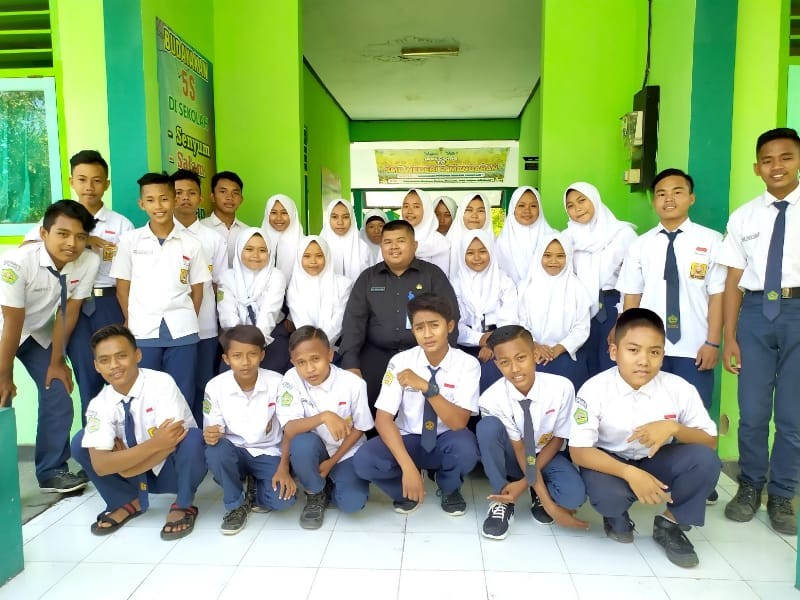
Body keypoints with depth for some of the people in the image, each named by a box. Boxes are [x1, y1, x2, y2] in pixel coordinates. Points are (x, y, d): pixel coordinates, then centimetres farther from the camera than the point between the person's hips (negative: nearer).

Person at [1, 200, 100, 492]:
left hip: (39, 335, 4)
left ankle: (52, 471, 16)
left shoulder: (89, 262, -23)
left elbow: (68, 313, -12)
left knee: (59, 400, 0)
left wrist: (56, 361, -4)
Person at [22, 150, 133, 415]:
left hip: (111, 304, -1)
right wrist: (83, 241, -16)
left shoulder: (121, 224, 4)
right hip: (74, 306, 1)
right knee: (87, 377, 7)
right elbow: (26, 247, -9)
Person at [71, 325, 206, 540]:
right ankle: (129, 502, 5)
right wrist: (154, 444, -35)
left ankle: (182, 507, -8)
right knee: (81, 442, -14)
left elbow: (170, 441, -29)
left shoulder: (161, 383, -22)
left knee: (191, 438, -36)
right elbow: (100, 464, -23)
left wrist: (121, 463, -19)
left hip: (174, 468, -4)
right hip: (139, 471, 4)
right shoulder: (99, 405, -12)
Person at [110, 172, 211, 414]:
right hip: (142, 332, 0)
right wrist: (132, 321, 2)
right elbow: (122, 287, 7)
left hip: (181, 331, 0)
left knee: (183, 396, 7)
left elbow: (197, 289, 8)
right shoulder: (129, 241, 4)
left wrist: (186, 321, 2)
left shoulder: (191, 244, 4)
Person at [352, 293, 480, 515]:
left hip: (446, 442, 0)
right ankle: (406, 490, 6)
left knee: (465, 449, -36)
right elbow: (383, 419, -18)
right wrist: (408, 466, -30)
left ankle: (449, 489, 2)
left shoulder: (467, 364, -15)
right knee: (363, 461, -28)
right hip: (408, 440, 1)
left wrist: (426, 387, -37)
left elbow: (458, 423, -23)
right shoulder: (401, 362, -13)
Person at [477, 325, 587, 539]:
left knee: (574, 494, -31)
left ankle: (539, 490, 4)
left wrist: (524, 482, -21)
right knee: (487, 426, -34)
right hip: (512, 456, 0)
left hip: (546, 455, 0)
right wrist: (550, 506, -24)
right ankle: (502, 500, -13)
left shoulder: (562, 387, -25)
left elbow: (558, 439, -12)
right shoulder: (492, 399, -26)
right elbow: (519, 449, -20)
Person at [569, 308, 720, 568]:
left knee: (706, 460, -26)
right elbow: (579, 451, -23)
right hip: (608, 462, -2)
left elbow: (711, 442, -9)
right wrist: (629, 473, -38)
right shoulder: (594, 390, -24)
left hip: (656, 461, 3)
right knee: (608, 495, -35)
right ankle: (617, 517, 7)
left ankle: (669, 523, 2)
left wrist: (674, 428, -32)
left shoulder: (680, 389, -16)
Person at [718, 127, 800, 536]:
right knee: (752, 412, 7)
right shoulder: (742, 218, 6)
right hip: (756, 311, 1)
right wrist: (729, 337, 2)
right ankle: (750, 487, 28)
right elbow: (733, 282, 5)